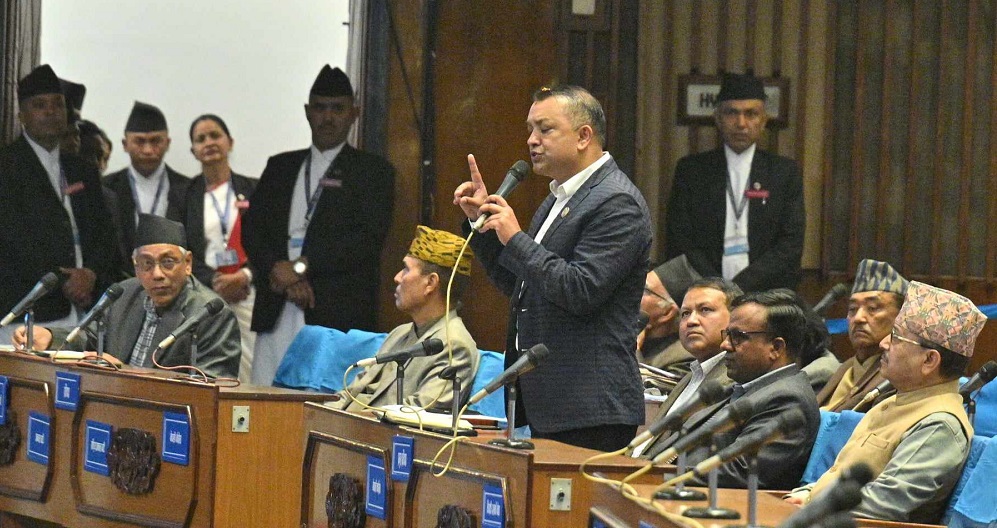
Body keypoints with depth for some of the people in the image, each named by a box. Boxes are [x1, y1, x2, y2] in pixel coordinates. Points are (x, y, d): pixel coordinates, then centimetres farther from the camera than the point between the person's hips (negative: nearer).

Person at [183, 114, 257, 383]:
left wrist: (245, 276, -9)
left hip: (248, 291, 0)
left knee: (248, 371, -9)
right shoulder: (186, 194, 10)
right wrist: (214, 281, -8)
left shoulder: (253, 190, 11)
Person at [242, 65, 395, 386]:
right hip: (276, 313, 4)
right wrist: (282, 274, -7)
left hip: (338, 318, -4)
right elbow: (252, 229, 11)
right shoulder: (280, 167, 21)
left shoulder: (373, 171, 8)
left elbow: (369, 239, -5)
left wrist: (301, 266, -11)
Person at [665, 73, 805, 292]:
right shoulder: (691, 170, 11)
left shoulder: (785, 172, 11)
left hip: (769, 298, 0)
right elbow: (678, 243, 5)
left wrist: (741, 287, -7)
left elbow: (791, 244, 4)